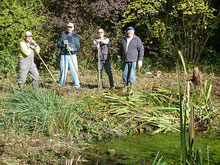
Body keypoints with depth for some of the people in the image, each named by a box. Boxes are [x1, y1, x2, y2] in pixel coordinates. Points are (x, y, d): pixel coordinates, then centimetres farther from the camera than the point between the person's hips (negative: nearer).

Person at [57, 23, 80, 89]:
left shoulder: (75, 36, 6)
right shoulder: (63, 35, 8)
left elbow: (78, 47, 0)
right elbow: (58, 44, 5)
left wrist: (72, 49, -18)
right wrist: (62, 44, -16)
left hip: (72, 56, -1)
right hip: (64, 55, 1)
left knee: (74, 70, -7)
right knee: (63, 69, 6)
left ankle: (76, 84, -3)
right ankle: (61, 83, 21)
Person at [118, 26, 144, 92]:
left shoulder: (137, 39, 0)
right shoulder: (124, 40, 14)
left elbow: (141, 49, -1)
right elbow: (121, 49, 27)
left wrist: (140, 60, -7)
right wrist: (120, 56, 11)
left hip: (133, 61, -5)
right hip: (125, 61, 5)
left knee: (132, 75, -8)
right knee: (125, 75, 5)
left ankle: (131, 88, -2)